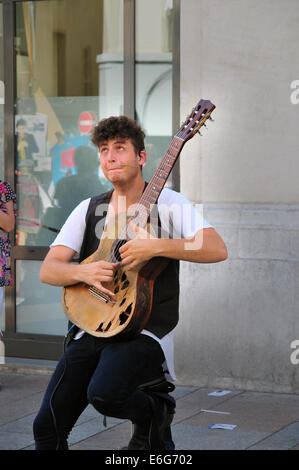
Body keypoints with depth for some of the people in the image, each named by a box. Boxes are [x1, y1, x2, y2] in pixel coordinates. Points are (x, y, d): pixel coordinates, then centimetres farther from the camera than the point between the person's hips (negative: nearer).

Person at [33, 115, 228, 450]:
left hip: (146, 332, -4)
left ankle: (154, 412, -2)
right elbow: (48, 270, 5)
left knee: (104, 394, -33)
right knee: (47, 425, -12)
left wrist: (155, 247, -26)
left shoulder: (167, 203, -1)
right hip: (92, 330, 5)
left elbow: (217, 250, -15)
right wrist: (83, 273, -16)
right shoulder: (88, 209, 13)